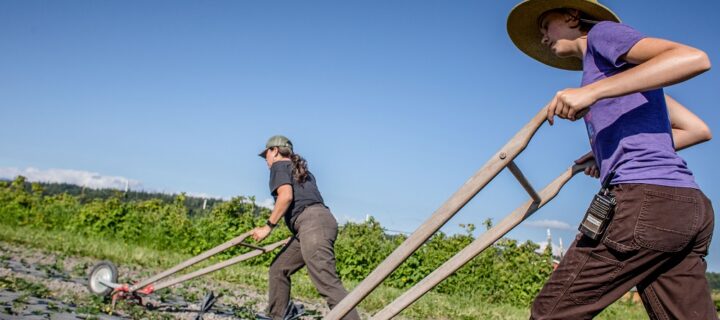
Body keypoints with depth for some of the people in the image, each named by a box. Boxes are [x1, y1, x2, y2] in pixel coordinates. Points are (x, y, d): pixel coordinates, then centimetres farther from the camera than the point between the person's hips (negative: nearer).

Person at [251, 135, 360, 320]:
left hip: (312, 222, -9)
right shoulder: (300, 170, 33)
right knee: (278, 269, 18)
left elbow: (286, 196, -9)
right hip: (316, 222, 9)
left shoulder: (279, 166, 8)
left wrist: (268, 227, -6)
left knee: (327, 282, -19)